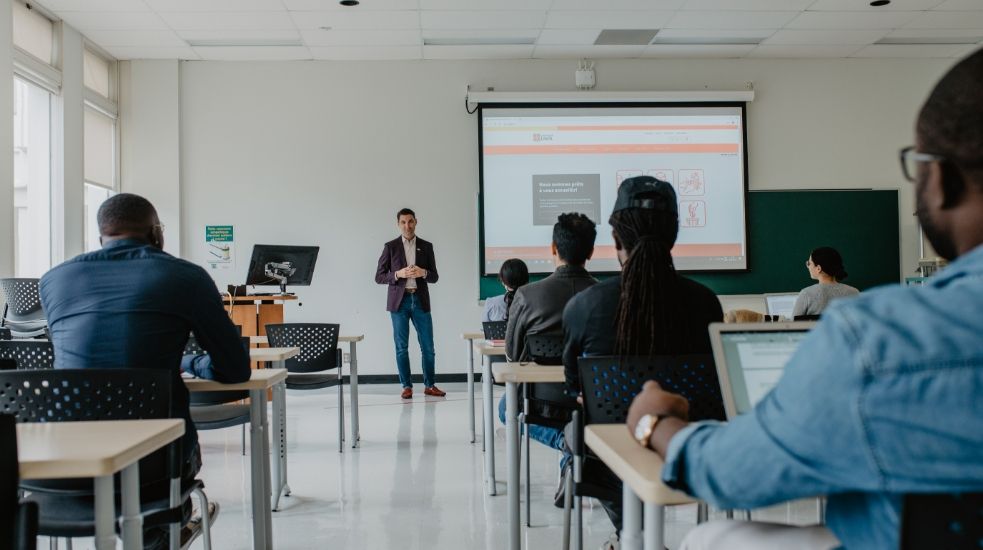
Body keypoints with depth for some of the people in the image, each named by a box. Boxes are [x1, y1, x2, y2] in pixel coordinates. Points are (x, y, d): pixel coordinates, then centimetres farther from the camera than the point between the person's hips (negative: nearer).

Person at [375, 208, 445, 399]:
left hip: (420, 301, 2)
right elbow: (379, 277, 1)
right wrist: (398, 274, -15)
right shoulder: (390, 247, 3)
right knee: (402, 347, 2)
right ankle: (406, 386, 11)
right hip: (399, 301, -1)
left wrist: (423, 273, -12)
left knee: (428, 346, 2)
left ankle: (429, 385, 14)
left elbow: (434, 277, 9)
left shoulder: (426, 246, 9)